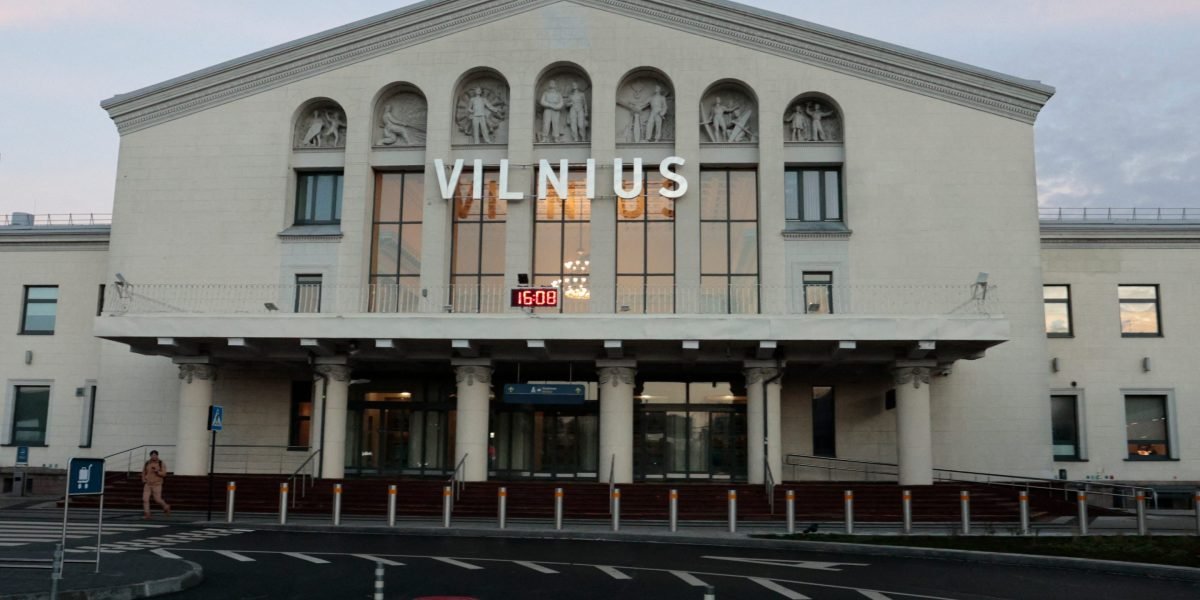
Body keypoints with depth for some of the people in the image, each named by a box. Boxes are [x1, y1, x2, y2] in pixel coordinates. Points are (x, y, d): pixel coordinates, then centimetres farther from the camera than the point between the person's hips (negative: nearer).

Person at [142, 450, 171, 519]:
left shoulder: (162, 464, -5)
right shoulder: (146, 464, 4)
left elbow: (164, 474, -11)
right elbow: (143, 473, 15)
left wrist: (157, 471, -27)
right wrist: (144, 480, -1)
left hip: (157, 485, -3)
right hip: (147, 485, 3)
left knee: (158, 499, 0)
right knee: (145, 499, -9)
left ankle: (166, 507, 28)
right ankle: (146, 514, -3)